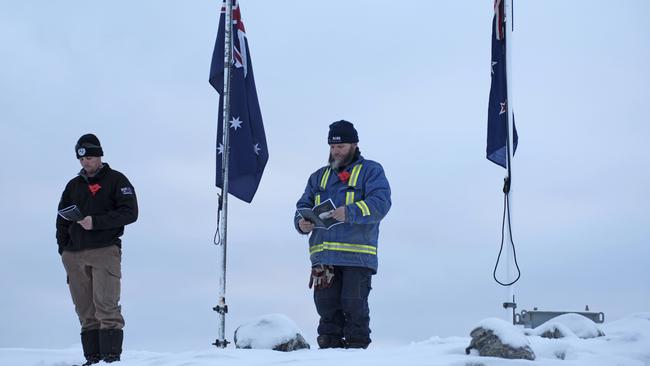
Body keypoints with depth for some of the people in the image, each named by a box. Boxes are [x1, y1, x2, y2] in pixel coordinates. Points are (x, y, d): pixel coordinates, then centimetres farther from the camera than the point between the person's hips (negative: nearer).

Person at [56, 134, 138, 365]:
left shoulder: (116, 180, 5)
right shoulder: (74, 185, 21)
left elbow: (130, 213, -6)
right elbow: (61, 218, 24)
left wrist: (96, 222, -14)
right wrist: (63, 247, 8)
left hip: (104, 252, -5)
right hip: (74, 255, 5)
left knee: (106, 306, -13)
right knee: (85, 311, 2)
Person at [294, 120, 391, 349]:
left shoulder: (370, 171, 6)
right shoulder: (319, 176, 24)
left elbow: (380, 203, -10)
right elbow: (303, 205, 20)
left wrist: (350, 212, -25)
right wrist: (301, 222, -5)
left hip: (358, 254, -4)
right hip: (324, 255, 5)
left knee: (354, 303, -7)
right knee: (326, 303, 2)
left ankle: (357, 344, 3)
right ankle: (329, 344, 12)